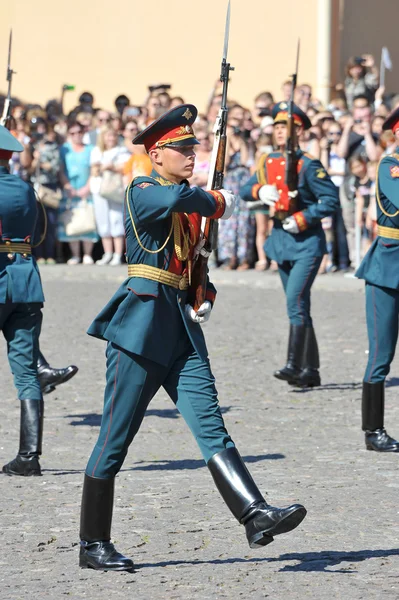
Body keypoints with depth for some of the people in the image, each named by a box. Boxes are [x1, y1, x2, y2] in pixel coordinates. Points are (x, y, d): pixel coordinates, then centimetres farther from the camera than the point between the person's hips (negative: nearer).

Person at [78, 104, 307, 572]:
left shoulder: (191, 206, 16)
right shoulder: (141, 193, -7)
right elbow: (175, 198, -31)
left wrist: (205, 298, 8)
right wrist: (218, 203, -12)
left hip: (181, 329, 7)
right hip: (141, 326, -7)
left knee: (209, 424, -6)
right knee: (115, 438, 0)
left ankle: (256, 516, -18)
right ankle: (93, 545, 7)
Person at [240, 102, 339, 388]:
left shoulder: (308, 165, -12)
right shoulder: (268, 162, 8)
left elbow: (331, 200, -14)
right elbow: (245, 190, 12)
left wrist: (301, 220, -19)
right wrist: (260, 190, -10)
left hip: (307, 241, -7)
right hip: (282, 240, 7)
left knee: (295, 301, -18)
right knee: (299, 305, 11)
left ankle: (294, 365, -20)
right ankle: (310, 370, 16)